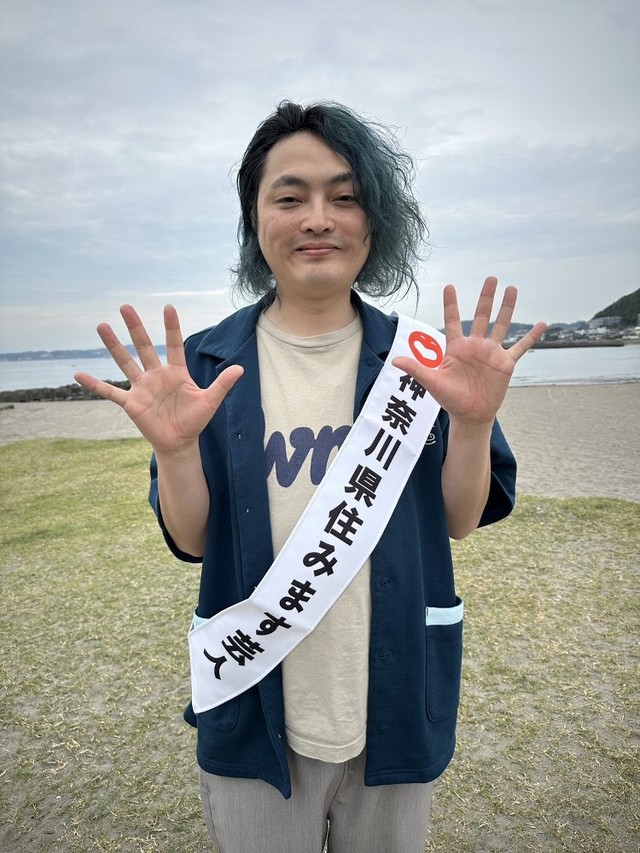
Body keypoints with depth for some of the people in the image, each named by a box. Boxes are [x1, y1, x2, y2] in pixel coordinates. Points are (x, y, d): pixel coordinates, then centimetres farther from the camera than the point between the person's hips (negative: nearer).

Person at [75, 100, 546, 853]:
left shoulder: (421, 358, -6)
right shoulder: (207, 362, -7)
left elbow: (461, 521, -4)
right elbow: (192, 542, -7)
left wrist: (473, 422, -21)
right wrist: (174, 448, -25)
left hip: (397, 707, 1)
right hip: (255, 714, 0)